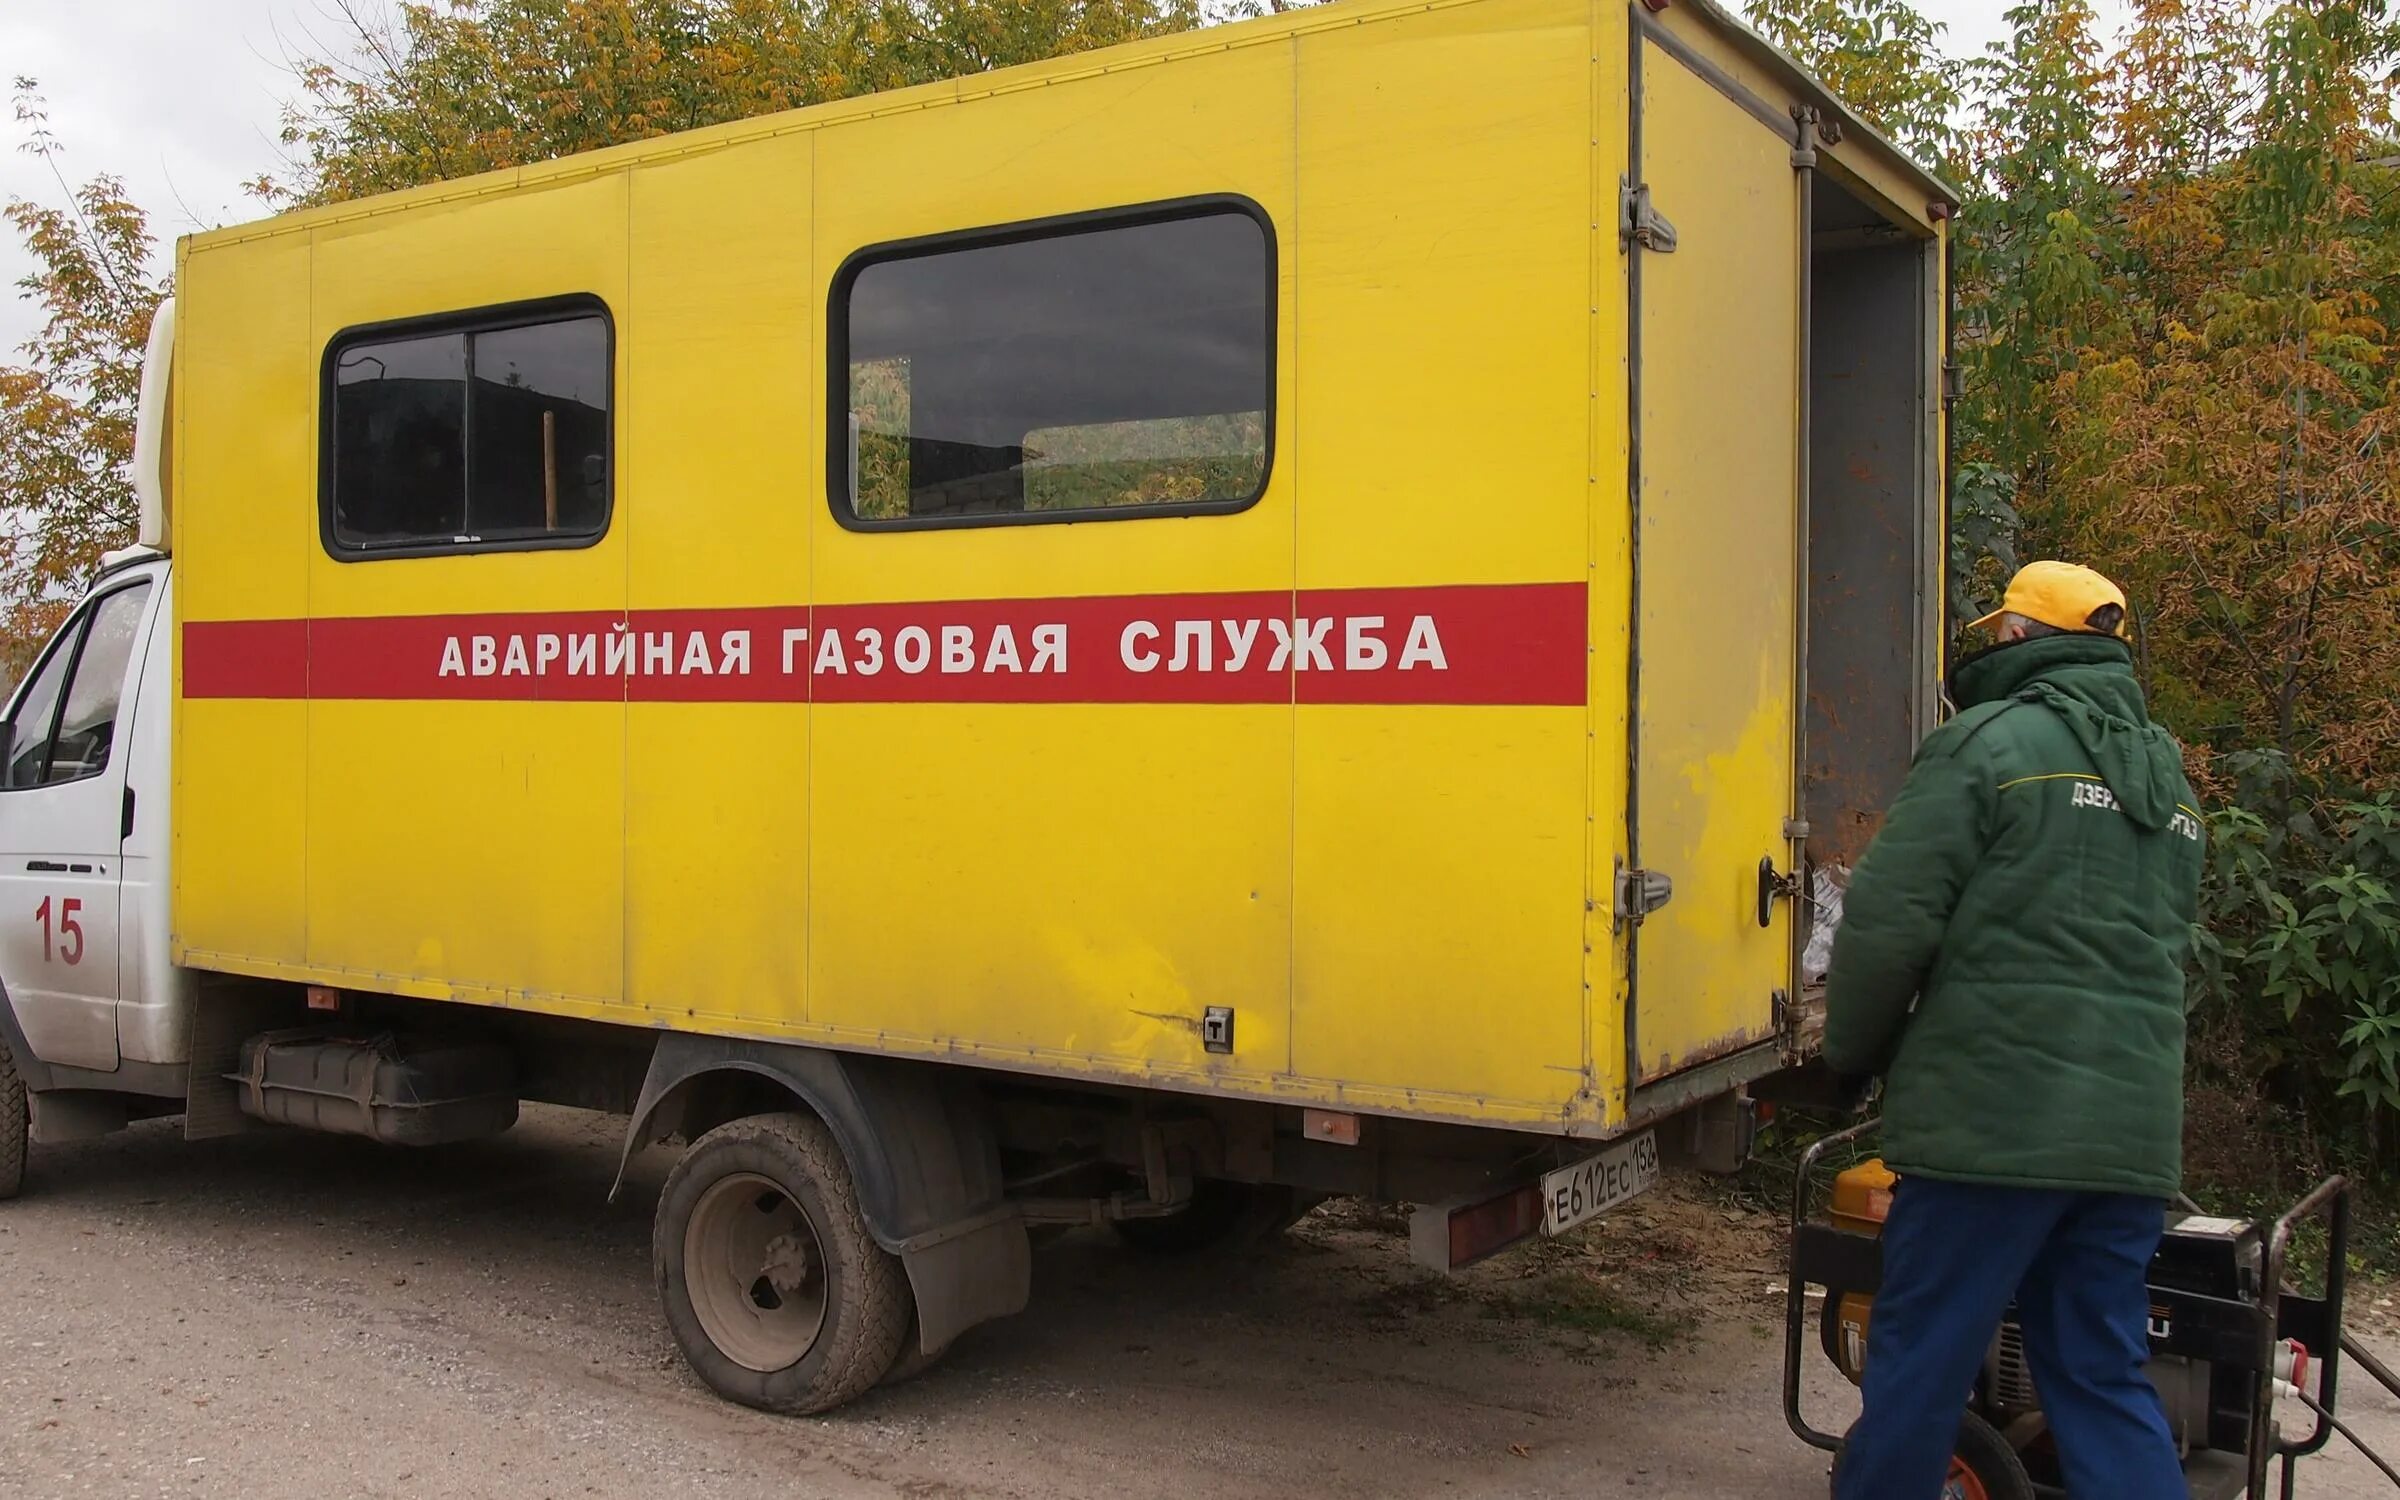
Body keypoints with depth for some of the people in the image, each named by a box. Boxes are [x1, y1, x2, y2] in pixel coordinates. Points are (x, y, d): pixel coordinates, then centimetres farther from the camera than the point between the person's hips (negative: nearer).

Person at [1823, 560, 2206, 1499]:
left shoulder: (1992, 741, -6)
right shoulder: (2166, 777, 18)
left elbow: (1889, 920, -11)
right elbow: (2161, 946, 22)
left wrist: (1854, 1055, 4)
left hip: (1992, 1122, -7)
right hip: (2133, 1131, 7)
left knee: (1918, 1362, 4)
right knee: (2105, 1384, 12)